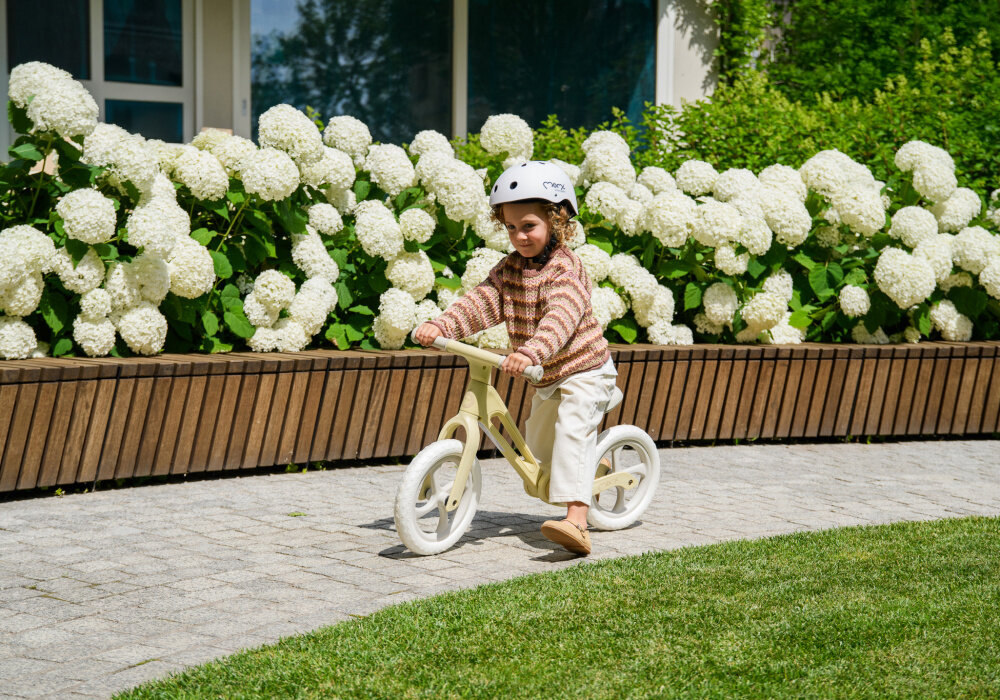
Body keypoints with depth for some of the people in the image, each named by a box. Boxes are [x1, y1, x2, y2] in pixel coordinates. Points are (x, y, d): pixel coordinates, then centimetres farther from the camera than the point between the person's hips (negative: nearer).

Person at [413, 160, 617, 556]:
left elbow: (560, 319, -39)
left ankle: (577, 523, -37)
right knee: (538, 448, 18)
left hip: (584, 371, -8)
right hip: (547, 379, 9)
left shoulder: (565, 270, -23)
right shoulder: (510, 269, 1)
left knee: (571, 434, -26)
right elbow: (483, 303, -10)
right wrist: (440, 326, -27)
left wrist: (529, 353, -55)